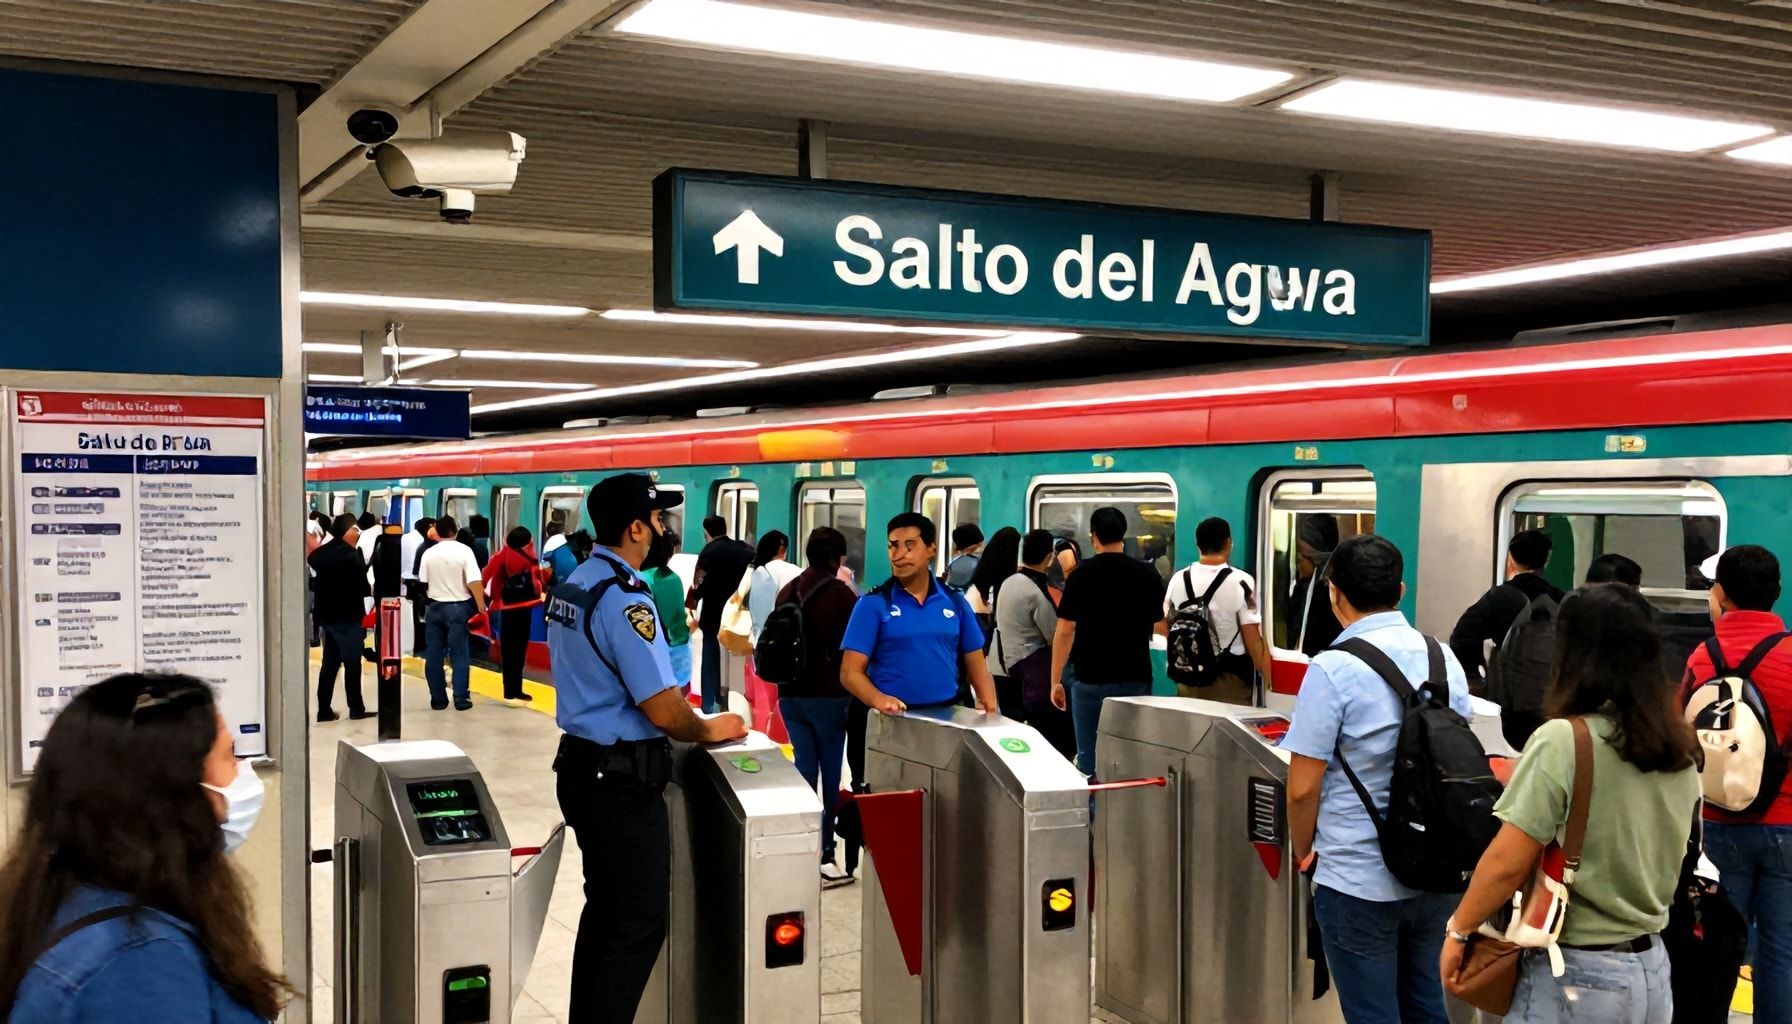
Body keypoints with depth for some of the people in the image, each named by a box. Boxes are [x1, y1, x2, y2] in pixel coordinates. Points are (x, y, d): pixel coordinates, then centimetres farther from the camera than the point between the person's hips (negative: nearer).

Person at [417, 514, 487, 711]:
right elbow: (474, 582, -17)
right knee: (460, 653, 2)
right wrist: (481, 606, -8)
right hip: (458, 606, -3)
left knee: (434, 654, 8)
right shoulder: (464, 550, -10)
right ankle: (461, 698, -2)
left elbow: (423, 582, 6)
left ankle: (438, 698, 9)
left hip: (435, 606, 3)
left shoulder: (429, 553, 0)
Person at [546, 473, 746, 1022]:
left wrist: (690, 719, 20)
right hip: (623, 779, -10)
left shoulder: (569, 587, 8)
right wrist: (709, 731, -3)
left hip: (581, 765, 10)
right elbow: (664, 711, -22)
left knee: (604, 909, 18)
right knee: (641, 921, -2)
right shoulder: (624, 600, -21)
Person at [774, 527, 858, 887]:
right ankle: (824, 856, 1)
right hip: (828, 695, -6)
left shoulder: (786, 592, 8)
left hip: (791, 694, 6)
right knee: (832, 774, 1)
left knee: (804, 772, 9)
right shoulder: (841, 594, -11)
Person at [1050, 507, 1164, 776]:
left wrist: (1055, 681, 0)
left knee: (1089, 759, 5)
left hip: (1090, 680, -1)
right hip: (1136, 678, 1)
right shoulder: (1148, 574, 0)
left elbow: (1064, 631, -6)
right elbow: (1159, 626, 9)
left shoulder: (1080, 575, -5)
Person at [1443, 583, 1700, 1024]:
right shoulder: (1680, 750, 2)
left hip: (1577, 976, -7)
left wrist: (1458, 930, -3)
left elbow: (1507, 864, -16)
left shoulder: (1563, 741, -18)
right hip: (1653, 970, 7)